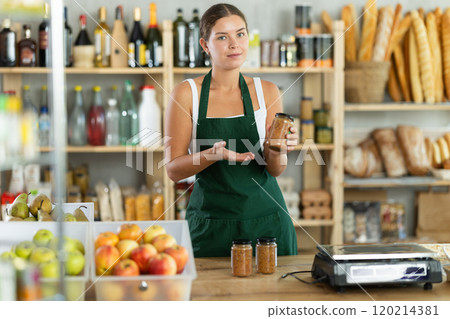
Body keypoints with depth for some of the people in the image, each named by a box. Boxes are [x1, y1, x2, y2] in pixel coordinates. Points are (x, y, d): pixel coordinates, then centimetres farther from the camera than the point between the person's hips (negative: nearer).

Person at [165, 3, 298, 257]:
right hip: (210, 225, -1)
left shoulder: (266, 92, 2)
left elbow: (275, 170, 2)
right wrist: (214, 154, -23)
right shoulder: (187, 94, -4)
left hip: (267, 222, 2)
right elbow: (173, 169, -6)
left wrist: (276, 150, -20)